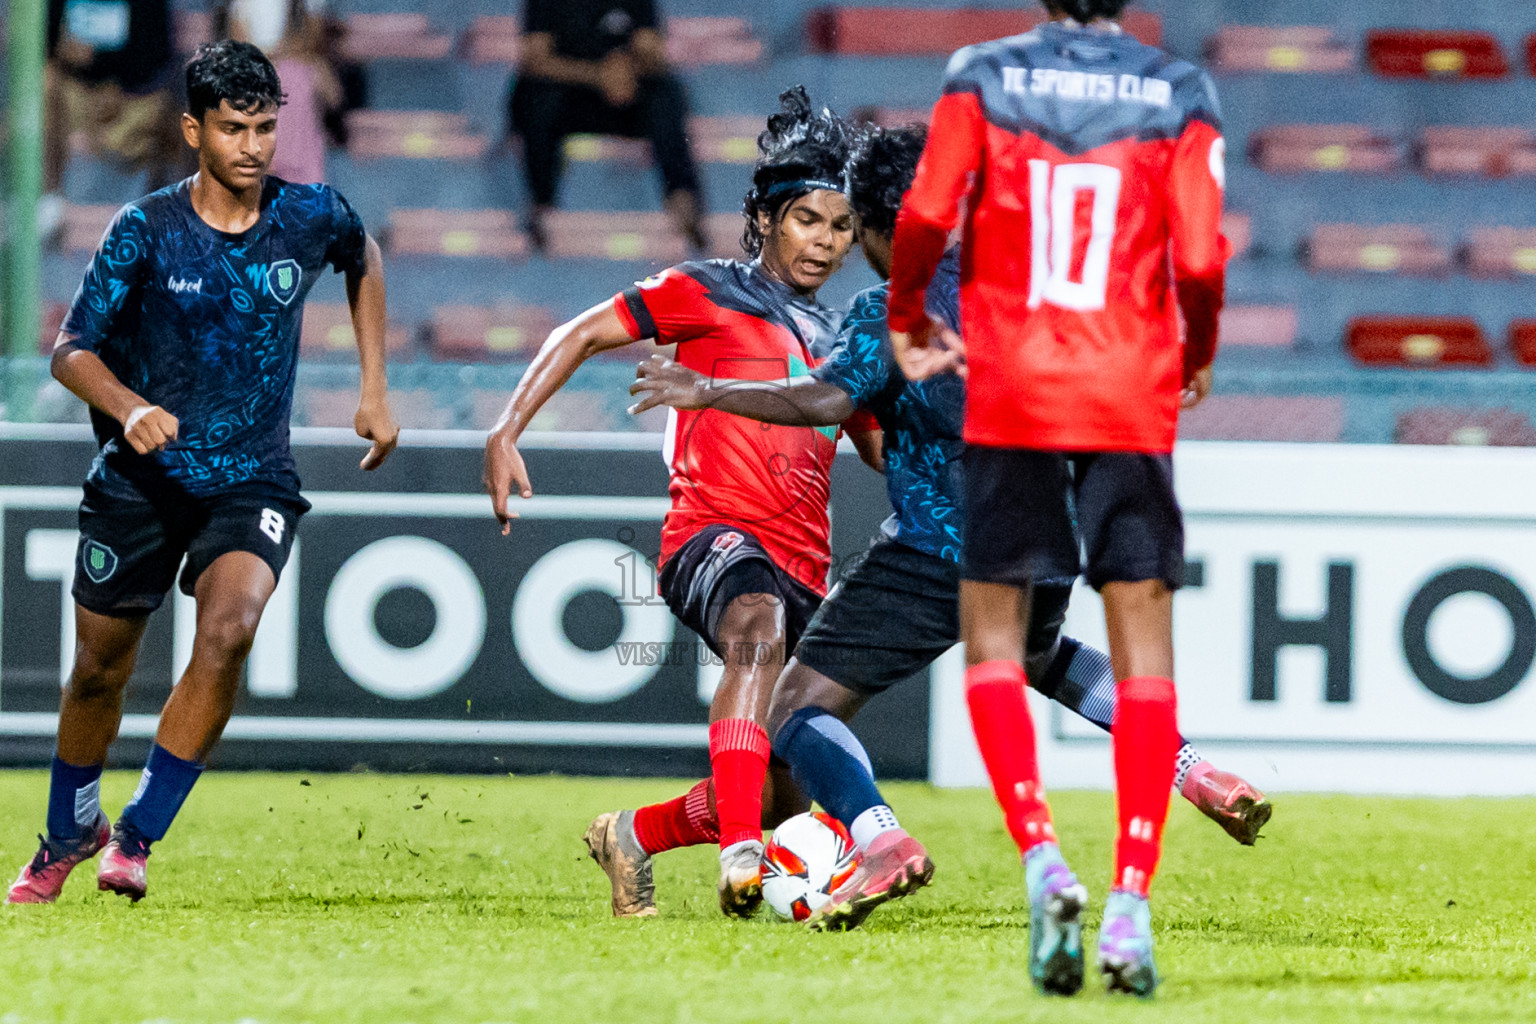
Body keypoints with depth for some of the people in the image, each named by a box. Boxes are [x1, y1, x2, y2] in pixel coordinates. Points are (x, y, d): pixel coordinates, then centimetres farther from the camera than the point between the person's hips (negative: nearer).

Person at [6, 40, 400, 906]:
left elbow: (365, 261, 18)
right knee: (99, 669, 9)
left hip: (254, 479, 0)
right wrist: (129, 408, -30)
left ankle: (137, 837, -18)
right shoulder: (145, 232, -11)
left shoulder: (311, 217, -6)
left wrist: (375, 388, 14)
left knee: (229, 627, -27)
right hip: (142, 477, 0)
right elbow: (72, 349, -10)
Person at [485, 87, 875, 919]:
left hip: (802, 563, 7)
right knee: (760, 632, -42)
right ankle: (740, 853, -52)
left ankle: (633, 835, 33)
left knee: (786, 789, 6)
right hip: (714, 532, -7)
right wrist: (507, 432, -7)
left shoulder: (837, 340, 22)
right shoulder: (711, 293, 5)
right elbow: (584, 334, 5)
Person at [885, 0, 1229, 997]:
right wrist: (1199, 355, 13)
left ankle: (1043, 864, -9)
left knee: (992, 637, 11)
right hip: (1133, 400, 0)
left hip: (1009, 396, 0)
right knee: (1144, 654, 5)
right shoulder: (1180, 95, 0)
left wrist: (906, 319, 9)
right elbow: (1200, 259, -7)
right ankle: (1131, 908, -4)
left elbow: (926, 215, -10)